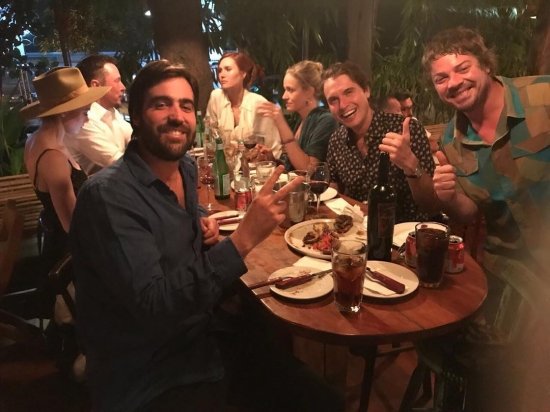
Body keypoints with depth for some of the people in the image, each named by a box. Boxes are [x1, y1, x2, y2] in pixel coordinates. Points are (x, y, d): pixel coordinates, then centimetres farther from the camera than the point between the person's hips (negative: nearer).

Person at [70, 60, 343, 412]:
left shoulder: (187, 168, 2)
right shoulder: (108, 195, -24)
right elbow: (153, 307, -31)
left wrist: (204, 227, 0)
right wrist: (243, 238, -37)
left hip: (202, 339, 8)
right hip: (149, 380, -7)